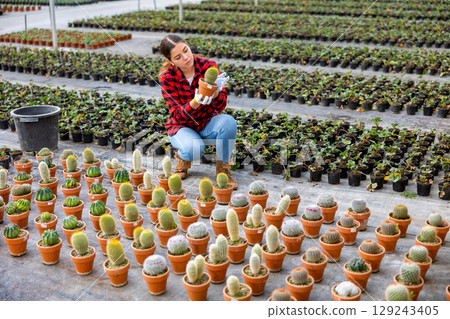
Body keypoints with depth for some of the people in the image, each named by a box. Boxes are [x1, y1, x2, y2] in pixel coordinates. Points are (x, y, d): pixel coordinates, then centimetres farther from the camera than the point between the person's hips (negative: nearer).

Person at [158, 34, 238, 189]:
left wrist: (215, 91, -39)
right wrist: (196, 102, -39)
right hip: (182, 126, -2)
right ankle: (183, 157, 5)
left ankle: (222, 168, -9)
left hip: (208, 124, 2)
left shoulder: (208, 66, -14)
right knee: (194, 149, -35)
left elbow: (221, 106, -16)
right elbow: (178, 115, -20)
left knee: (228, 121, -32)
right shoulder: (167, 77, -16)